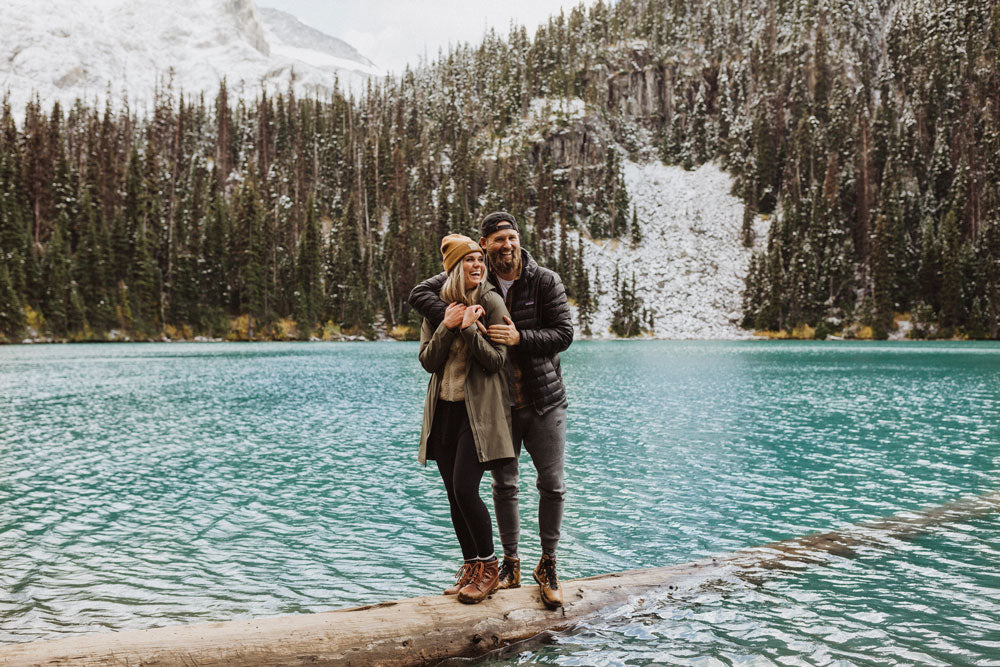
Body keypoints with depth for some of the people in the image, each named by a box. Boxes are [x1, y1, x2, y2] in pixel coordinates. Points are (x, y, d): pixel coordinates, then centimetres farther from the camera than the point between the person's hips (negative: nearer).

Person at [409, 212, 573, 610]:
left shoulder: (545, 282, -3)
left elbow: (564, 333, -7)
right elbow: (420, 294, -3)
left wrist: (520, 337, -22)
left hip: (544, 401, -1)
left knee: (552, 484, 2)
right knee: (503, 485, 8)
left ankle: (547, 566, 19)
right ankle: (510, 564, 24)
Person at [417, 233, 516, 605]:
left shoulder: (491, 302, -6)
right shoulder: (438, 305, 7)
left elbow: (496, 360, -10)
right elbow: (427, 361, 0)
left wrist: (471, 329, -22)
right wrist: (447, 326, -13)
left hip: (478, 409, -5)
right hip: (444, 409, 5)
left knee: (465, 489, -13)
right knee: (454, 494, 8)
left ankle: (489, 568, 5)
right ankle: (471, 566, 23)